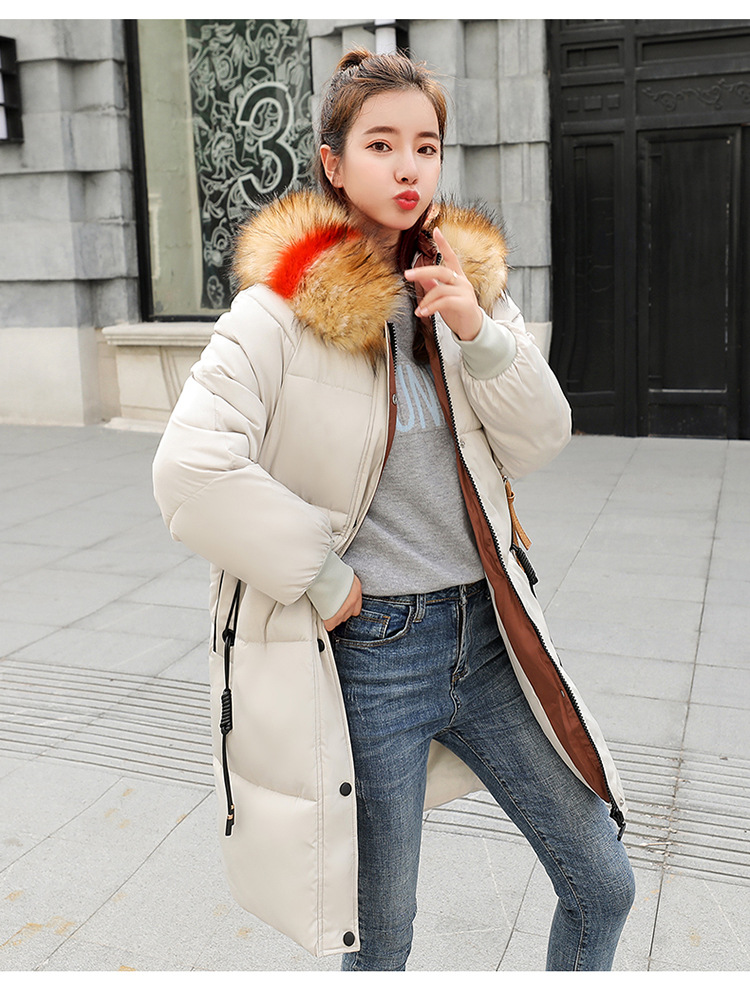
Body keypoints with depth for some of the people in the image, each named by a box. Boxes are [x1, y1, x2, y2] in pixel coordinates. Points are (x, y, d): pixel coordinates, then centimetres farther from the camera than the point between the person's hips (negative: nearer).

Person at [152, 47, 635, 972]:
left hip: (487, 627, 5)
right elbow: (188, 471, -21)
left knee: (603, 886, 14)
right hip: (367, 651, -5)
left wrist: (480, 335, -13)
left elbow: (542, 440, 3)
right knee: (382, 934, 14)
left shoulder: (468, 282, 6)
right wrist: (321, 578, -15)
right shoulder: (285, 308, -12)